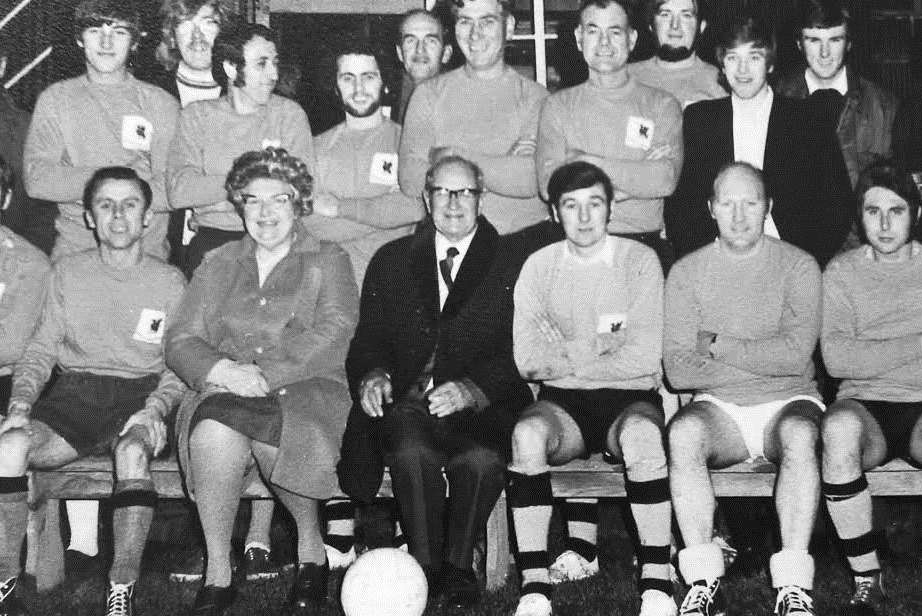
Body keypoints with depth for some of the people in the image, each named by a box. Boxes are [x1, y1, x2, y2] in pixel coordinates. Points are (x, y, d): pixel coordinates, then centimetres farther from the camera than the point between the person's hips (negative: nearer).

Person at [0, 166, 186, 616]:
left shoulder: (169, 282, 8)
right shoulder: (67, 272, 13)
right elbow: (40, 350, 10)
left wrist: (154, 409, -15)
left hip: (140, 395, -2)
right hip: (74, 392, 2)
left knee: (133, 452, -36)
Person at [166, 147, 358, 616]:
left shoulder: (328, 261, 14)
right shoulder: (218, 266, 22)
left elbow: (332, 334, -4)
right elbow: (181, 341, 10)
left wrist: (264, 375, -17)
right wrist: (223, 371, -13)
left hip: (305, 389, -2)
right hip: (225, 391, 2)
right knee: (213, 433, -34)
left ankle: (311, 547, -13)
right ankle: (218, 574, -20)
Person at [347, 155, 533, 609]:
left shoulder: (513, 260, 10)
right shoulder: (391, 261, 19)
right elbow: (369, 338, 17)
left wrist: (473, 388, -17)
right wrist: (372, 375, -7)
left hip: (483, 404, -1)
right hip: (411, 401, 2)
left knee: (481, 458, -33)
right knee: (412, 452, -32)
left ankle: (458, 564, -10)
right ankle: (425, 566, -15)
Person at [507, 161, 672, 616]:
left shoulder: (639, 261, 2)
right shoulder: (539, 267, 8)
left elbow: (643, 358, -10)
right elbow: (528, 360, -3)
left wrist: (565, 358, -3)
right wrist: (604, 348, -5)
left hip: (629, 396, -1)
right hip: (563, 402, 2)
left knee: (643, 434, -36)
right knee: (527, 432, -32)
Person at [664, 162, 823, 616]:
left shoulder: (798, 266, 3)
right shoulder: (686, 273, 5)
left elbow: (796, 355, -13)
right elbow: (678, 370, -6)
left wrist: (716, 345, -9)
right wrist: (766, 359, -9)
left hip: (787, 401, -1)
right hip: (719, 408, 1)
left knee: (799, 434, -34)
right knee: (683, 432, -31)